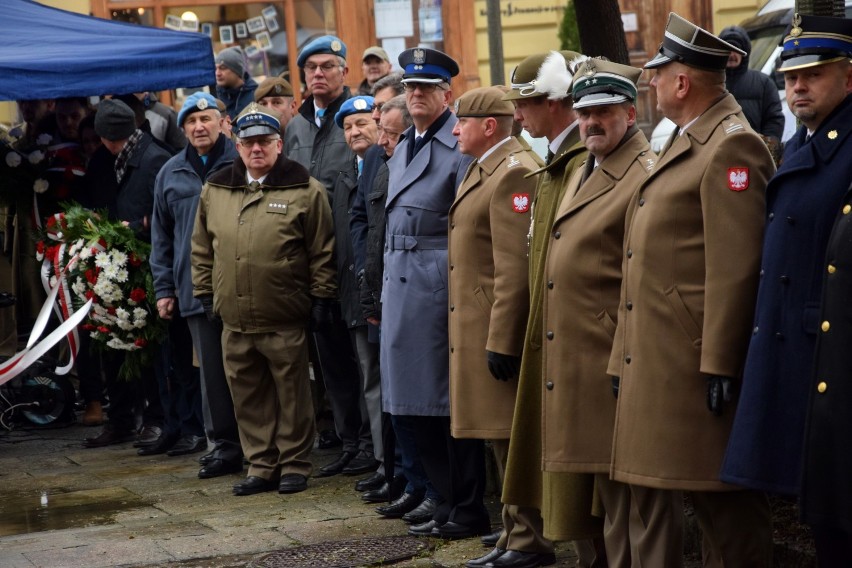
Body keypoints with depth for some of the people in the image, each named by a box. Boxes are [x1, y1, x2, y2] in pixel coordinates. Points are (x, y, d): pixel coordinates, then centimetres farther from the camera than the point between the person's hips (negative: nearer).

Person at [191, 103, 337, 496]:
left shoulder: (304, 190, -2)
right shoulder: (215, 190, 11)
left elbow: (323, 251, -2)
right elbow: (202, 248, 18)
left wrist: (321, 297, -5)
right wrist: (205, 293, 13)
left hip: (285, 320, -4)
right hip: (234, 320, 4)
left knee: (292, 395, 4)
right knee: (248, 397, 9)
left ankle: (294, 464, 15)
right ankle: (261, 466, 19)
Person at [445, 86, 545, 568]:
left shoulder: (515, 173, -15)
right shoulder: (483, 170, 16)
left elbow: (516, 268, -21)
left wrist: (501, 342, -22)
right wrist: (490, 336, 19)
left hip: (500, 329, -10)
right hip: (481, 327, 10)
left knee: (513, 438, -4)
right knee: (504, 437, 13)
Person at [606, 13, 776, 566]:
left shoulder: (732, 145, -14)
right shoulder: (683, 142, 18)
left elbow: (736, 266, -20)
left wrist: (720, 365, -22)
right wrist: (626, 360, 18)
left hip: (696, 364, -10)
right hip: (656, 364, 10)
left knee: (724, 500, -3)